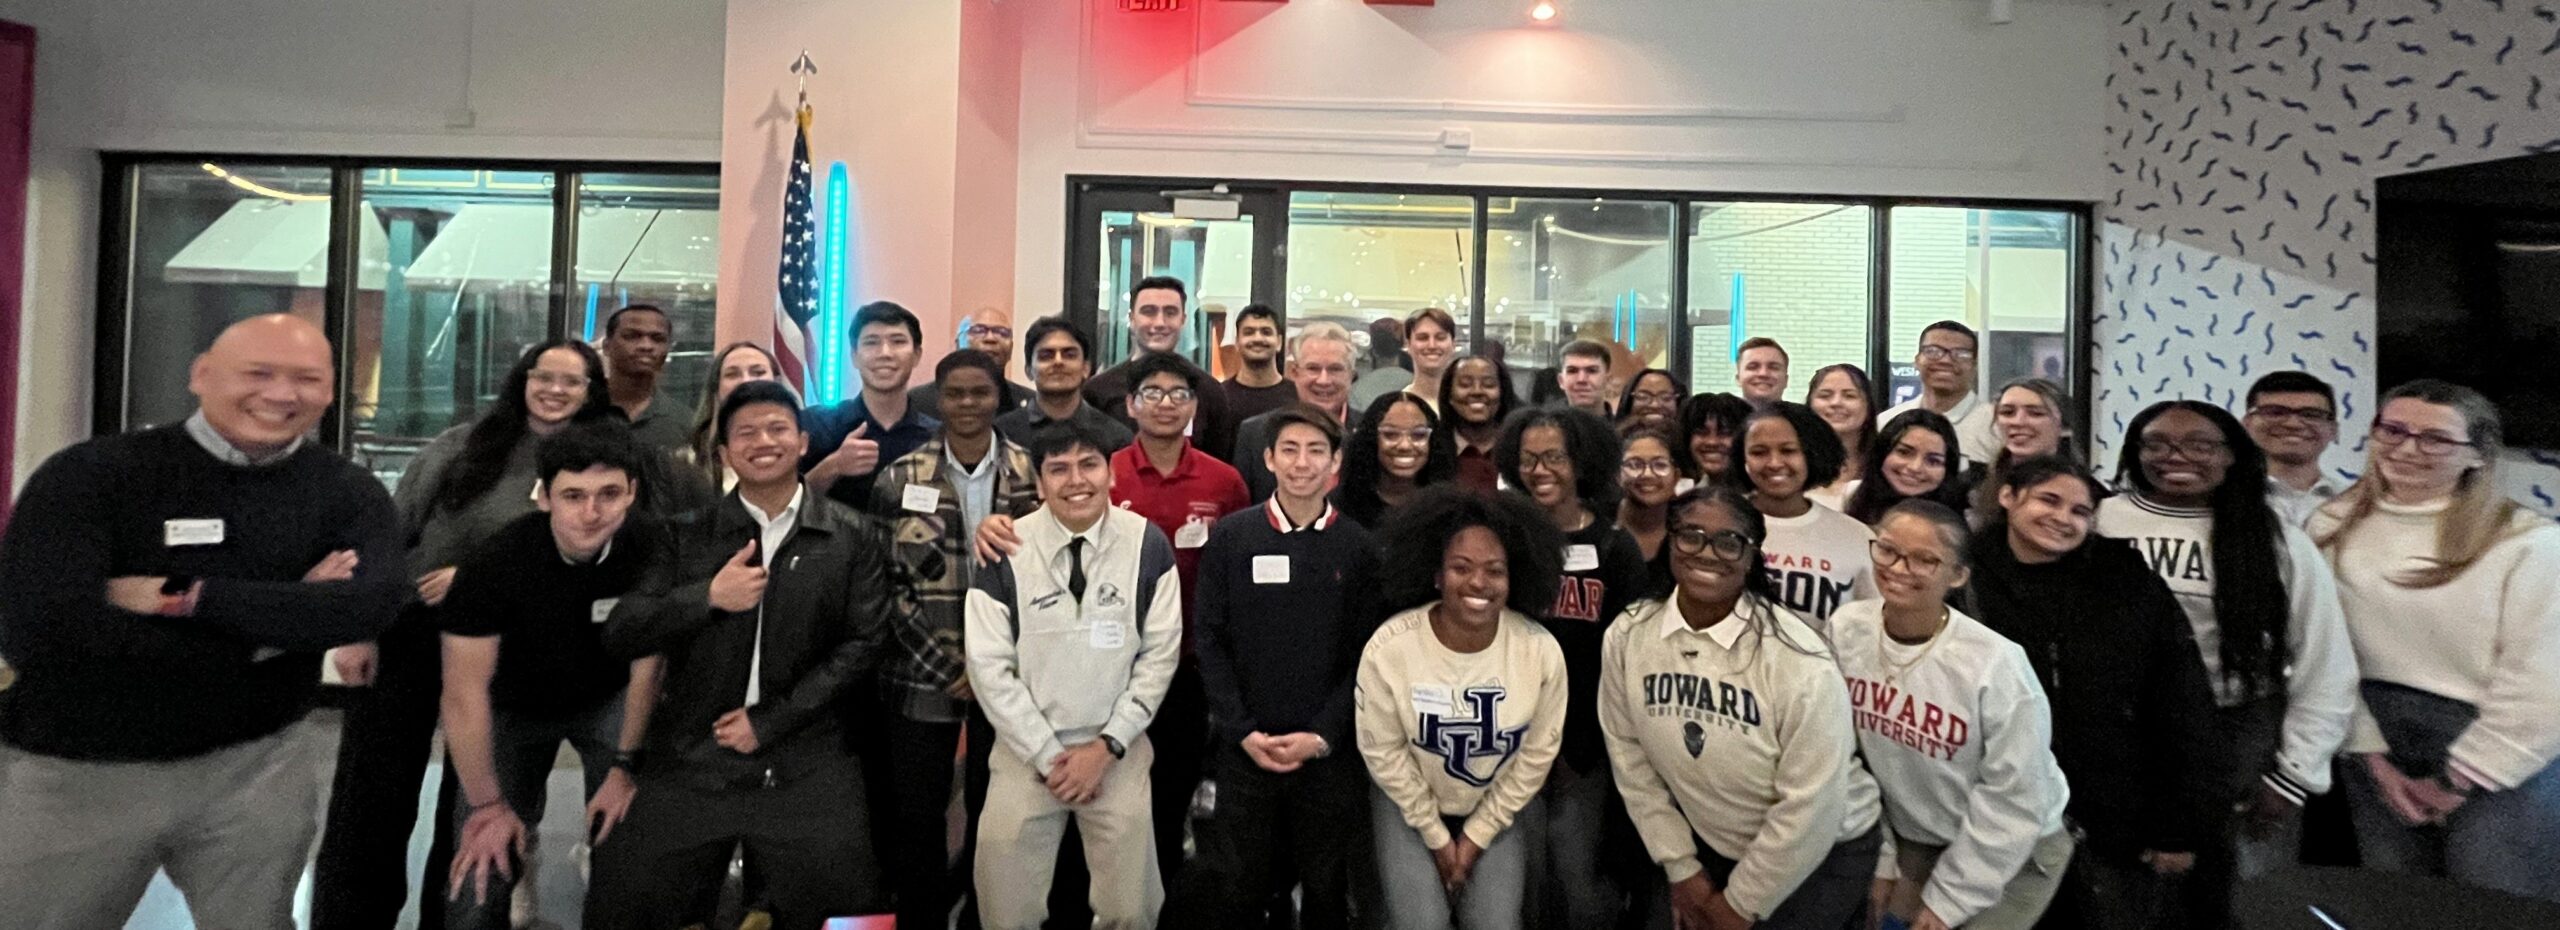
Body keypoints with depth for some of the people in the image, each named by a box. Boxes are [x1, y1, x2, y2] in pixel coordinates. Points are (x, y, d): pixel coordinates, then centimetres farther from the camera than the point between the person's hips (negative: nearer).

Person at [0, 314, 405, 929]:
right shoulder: (91, 474, -10)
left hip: (260, 765, 2)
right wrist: (276, 626, -19)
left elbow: (368, 606, -21)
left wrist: (181, 596, -23)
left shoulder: (349, 493, -4)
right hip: (74, 771, -1)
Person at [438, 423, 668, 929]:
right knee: (482, 875, -7)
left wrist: (625, 765, -10)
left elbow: (648, 663, -13)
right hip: (513, 708, -1)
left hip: (609, 702, 1)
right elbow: (465, 693, -20)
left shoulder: (653, 546, -25)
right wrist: (488, 803, -14)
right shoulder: (495, 560, -29)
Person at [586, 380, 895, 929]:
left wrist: (770, 721, -8)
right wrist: (707, 597, -14)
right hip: (690, 759, 2)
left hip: (805, 765, -1)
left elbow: (862, 645, -2)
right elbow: (619, 638, 2)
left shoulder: (855, 538, 2)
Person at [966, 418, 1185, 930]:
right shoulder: (1006, 551, -7)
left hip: (1117, 747, 0)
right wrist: (1046, 755, -8)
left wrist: (1108, 745, -8)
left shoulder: (1147, 543, -6)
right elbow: (989, 666, -6)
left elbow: (1160, 654, -3)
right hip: (1027, 749, 0)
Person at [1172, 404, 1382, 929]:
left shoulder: (1359, 545, 1)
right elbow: (1209, 640, -1)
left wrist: (1321, 735, -10)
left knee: (1327, 887, 13)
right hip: (1244, 748, 0)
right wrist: (1243, 731, -9)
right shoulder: (1229, 536, 0)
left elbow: (1366, 653, -1)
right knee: (1232, 886, 7)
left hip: (1330, 751, 1)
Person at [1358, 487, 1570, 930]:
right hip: (1408, 800, -1)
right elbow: (1382, 751, -13)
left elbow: (1537, 755, -9)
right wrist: (1436, 837, -6)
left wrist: (1477, 837, -4)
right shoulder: (1389, 648, -27)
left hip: (1499, 805, 1)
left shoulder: (1542, 652, -22)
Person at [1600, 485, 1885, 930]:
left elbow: (1809, 806, -20)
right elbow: (1629, 751, -3)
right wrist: (1681, 867, -1)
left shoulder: (1797, 659, -24)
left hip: (1823, 857, -3)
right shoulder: (1626, 637, -12)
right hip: (1710, 847, 4)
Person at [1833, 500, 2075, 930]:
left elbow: (2013, 801, -18)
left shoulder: (1996, 665, -27)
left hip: (2012, 852, -3)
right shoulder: (1846, 629, -15)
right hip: (1911, 840, 4)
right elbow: (1844, 758, -5)